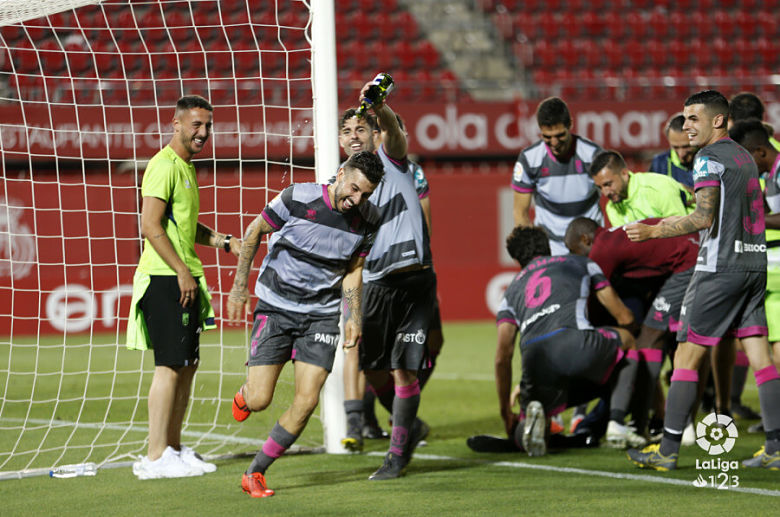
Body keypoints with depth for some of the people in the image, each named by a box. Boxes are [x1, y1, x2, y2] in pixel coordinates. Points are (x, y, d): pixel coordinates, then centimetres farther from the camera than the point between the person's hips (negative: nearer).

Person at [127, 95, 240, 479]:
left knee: (187, 363, 12)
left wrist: (224, 242, 16)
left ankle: (173, 448, 19)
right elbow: (150, 226, -19)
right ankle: (155, 457, -9)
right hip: (165, 278, -10)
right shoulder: (164, 166, -12)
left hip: (184, 280, 10)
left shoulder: (186, 167, 19)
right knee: (171, 365, -10)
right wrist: (182, 271, -19)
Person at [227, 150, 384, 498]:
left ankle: (255, 473, 4)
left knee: (307, 401, -11)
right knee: (259, 400, -10)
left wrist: (354, 317, 1)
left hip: (321, 315, 3)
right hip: (275, 309, -3)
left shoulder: (366, 220, -5)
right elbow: (255, 231, -2)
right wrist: (239, 285, -3)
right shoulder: (298, 199, -16)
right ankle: (245, 393, 31)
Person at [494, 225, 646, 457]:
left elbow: (502, 357, 21)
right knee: (626, 340, 31)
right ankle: (616, 424, 14)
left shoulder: (512, 290, 32)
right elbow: (624, 317, 31)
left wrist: (506, 412, 25)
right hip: (576, 344, -2)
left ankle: (535, 411, -17)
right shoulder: (581, 263, 30)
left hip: (535, 359, 2)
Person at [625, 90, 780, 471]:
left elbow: (704, 218, -18)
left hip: (720, 268, -8)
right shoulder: (744, 157, 17)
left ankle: (668, 450, -4)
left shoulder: (709, 158, -9)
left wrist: (653, 232, -13)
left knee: (687, 355, -4)